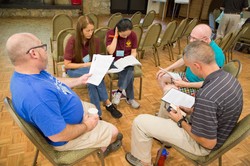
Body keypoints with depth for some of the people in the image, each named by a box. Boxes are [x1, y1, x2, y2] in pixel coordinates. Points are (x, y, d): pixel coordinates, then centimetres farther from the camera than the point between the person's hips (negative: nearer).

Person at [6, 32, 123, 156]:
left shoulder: (30, 73, -9)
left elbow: (56, 83, 9)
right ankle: (102, 148, 41)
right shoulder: (37, 95, -42)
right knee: (113, 131, 5)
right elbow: (58, 135, -35)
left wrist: (79, 80, 14)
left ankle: (102, 142, 49)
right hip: (66, 136, -9)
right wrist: (86, 126, -19)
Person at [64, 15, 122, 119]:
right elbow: (67, 65, -16)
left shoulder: (95, 41, -7)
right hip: (74, 70, -3)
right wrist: (85, 65, -24)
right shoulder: (72, 42, -18)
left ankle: (97, 113, -27)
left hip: (91, 69, 3)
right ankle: (108, 104, -26)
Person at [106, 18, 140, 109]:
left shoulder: (133, 35, -5)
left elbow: (134, 52, 0)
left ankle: (119, 91, -13)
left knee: (129, 70, -31)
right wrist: (116, 36, -22)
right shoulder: (110, 33, -12)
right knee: (129, 72, -28)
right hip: (114, 61, -2)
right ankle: (130, 98, -13)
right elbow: (111, 51, -21)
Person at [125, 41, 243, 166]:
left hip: (200, 142, -8)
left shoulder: (206, 96, -38)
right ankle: (163, 135, 43)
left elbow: (209, 143, -27)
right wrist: (191, 111, 2)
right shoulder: (228, 77, -8)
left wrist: (181, 121, -15)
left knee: (140, 121, -7)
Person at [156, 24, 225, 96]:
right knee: (161, 77, 8)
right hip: (186, 76, 8)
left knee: (167, 89, -22)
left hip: (198, 87, -8)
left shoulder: (217, 55, -30)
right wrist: (167, 69, 3)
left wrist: (185, 84, -27)